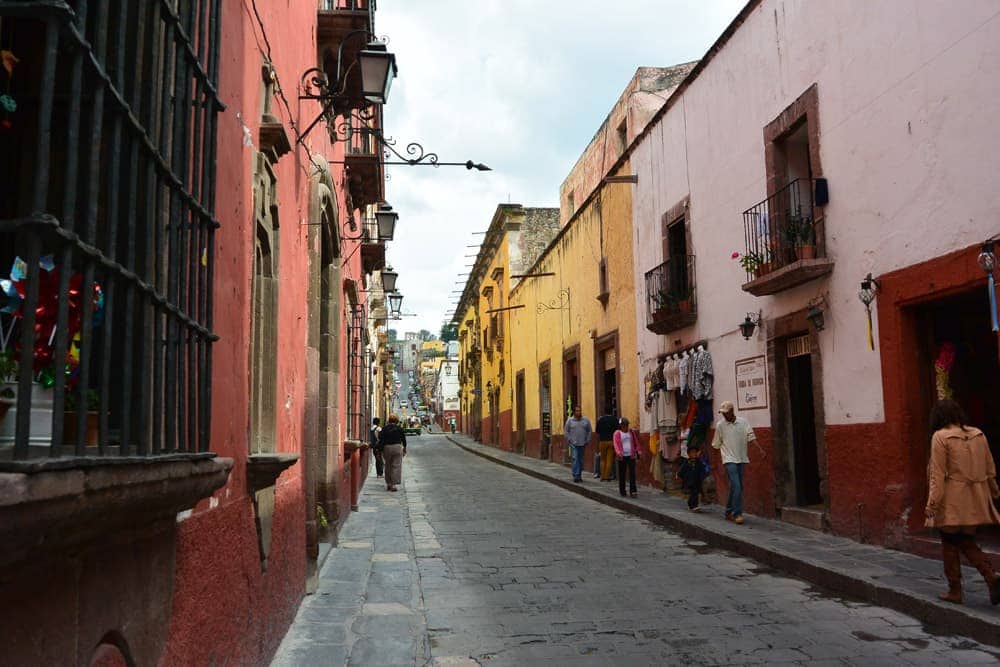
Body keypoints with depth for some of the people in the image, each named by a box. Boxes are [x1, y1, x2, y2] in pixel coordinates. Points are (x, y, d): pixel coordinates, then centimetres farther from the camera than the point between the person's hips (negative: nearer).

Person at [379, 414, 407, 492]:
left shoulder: (385, 428, 2)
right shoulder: (399, 428, 1)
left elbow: (381, 440, 0)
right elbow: (403, 439, 6)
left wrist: (381, 450, 6)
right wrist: (404, 449, 18)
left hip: (387, 448, 2)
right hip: (397, 447, -2)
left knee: (388, 466, 13)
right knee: (396, 466, -1)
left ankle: (388, 483, 18)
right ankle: (394, 484, -6)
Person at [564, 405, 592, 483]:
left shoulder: (586, 420, 4)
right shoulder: (570, 420, 1)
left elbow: (589, 431, 8)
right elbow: (566, 431, 4)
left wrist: (587, 440, 3)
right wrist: (569, 440, -3)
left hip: (582, 444, 2)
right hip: (574, 444, -2)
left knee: (581, 460, 8)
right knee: (575, 459, -12)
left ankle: (579, 475, 19)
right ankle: (575, 476, -14)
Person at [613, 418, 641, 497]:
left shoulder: (632, 432, 10)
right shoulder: (617, 433, 0)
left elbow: (636, 443, 15)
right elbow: (616, 444, -11)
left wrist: (638, 451, 6)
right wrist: (618, 452, -27)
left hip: (631, 456, 2)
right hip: (622, 457, -1)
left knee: (632, 473, -7)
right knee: (622, 474, 5)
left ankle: (633, 491, -9)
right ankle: (622, 491, 14)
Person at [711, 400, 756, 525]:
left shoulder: (743, 422, 3)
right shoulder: (720, 425, -2)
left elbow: (751, 437, -1)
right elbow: (716, 444, 7)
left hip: (741, 459, 4)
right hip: (729, 459, -3)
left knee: (737, 487, 9)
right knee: (736, 486, -14)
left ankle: (729, 512, 22)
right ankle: (737, 513, -9)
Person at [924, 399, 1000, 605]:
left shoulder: (940, 437, -10)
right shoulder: (978, 434, 7)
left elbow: (938, 474, -13)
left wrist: (932, 503, -11)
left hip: (952, 502, -6)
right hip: (975, 501, 6)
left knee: (950, 544, 6)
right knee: (967, 542, 15)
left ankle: (955, 590, 11)